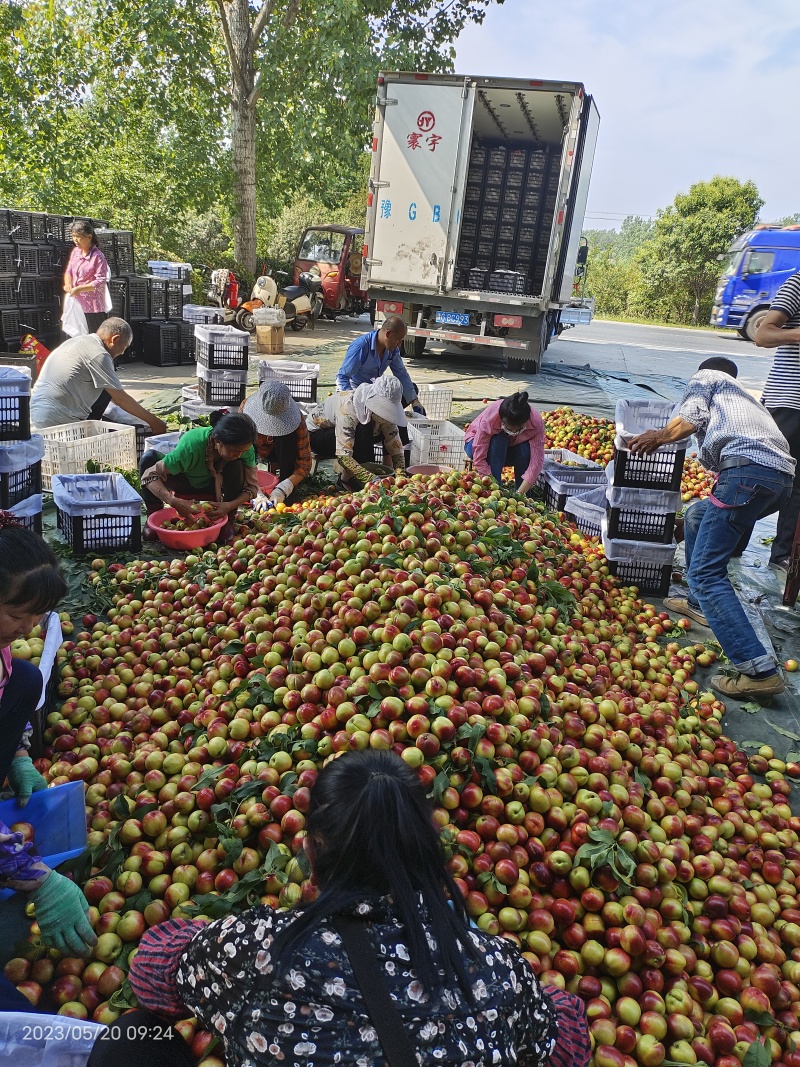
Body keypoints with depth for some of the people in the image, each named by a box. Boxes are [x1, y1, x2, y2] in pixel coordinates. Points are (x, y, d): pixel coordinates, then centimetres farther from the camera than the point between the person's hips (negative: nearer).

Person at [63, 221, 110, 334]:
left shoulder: (98, 257, -14)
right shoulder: (75, 251, 8)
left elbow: (101, 282, -19)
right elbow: (68, 271, 16)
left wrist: (80, 289, -22)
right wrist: (68, 283, -6)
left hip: (93, 307, -7)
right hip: (77, 304, 8)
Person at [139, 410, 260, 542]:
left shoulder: (244, 448, -30)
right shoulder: (191, 445, -39)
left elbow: (252, 486, -21)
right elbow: (150, 476, -37)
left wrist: (229, 506, -40)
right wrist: (173, 501, -53)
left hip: (216, 483, 2)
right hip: (185, 481, -1)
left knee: (237, 465, -31)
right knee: (149, 458, -30)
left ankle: (229, 520, -11)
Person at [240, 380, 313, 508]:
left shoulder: (296, 417, -31)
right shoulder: (246, 408, -32)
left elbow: (304, 464, -29)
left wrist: (281, 490, -41)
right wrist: (257, 495, -46)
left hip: (280, 451, 0)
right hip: (254, 448, 0)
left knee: (289, 437, -33)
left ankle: (288, 496, -22)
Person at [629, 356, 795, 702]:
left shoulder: (705, 376, 21)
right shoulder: (743, 396, 42)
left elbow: (691, 417, 0)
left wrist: (658, 437, 14)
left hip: (748, 470, -9)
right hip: (781, 478, 9)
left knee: (705, 572, -11)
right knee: (697, 515, 32)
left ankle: (759, 671, -20)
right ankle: (700, 603, 37)